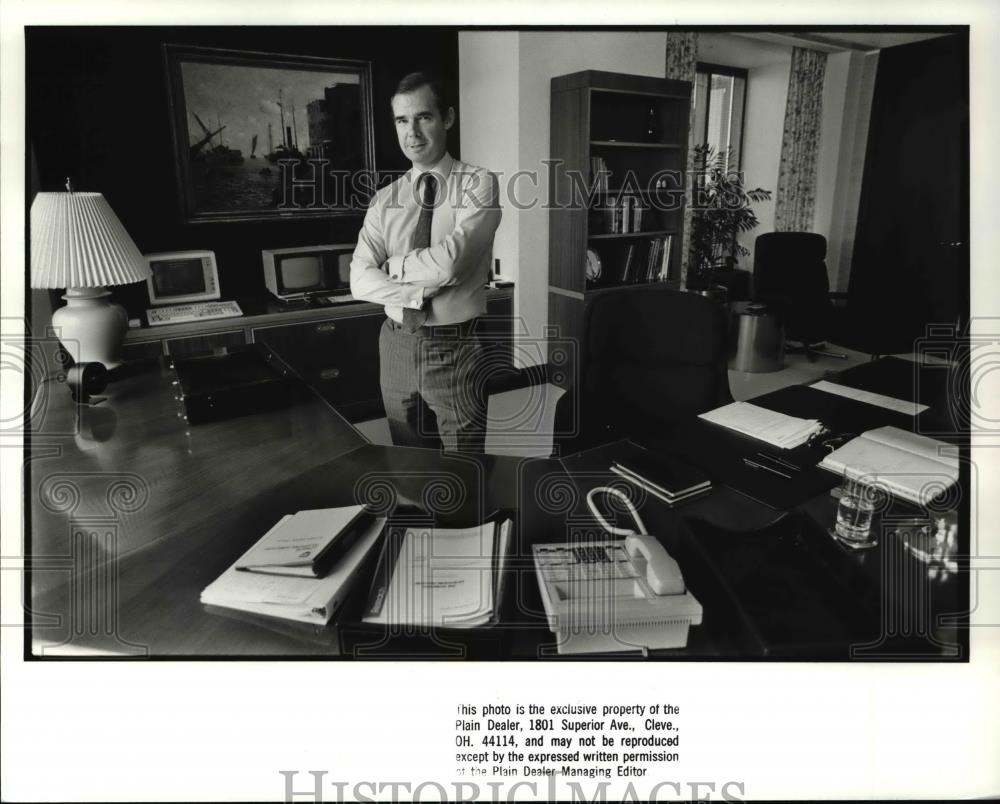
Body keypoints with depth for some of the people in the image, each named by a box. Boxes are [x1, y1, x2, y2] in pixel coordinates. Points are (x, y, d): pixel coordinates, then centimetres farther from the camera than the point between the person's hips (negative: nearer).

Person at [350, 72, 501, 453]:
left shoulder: (478, 183, -5)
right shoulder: (385, 199, 7)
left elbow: (450, 261, -19)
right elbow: (360, 279, -4)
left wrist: (395, 265, -4)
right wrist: (420, 293, -16)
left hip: (456, 348, -4)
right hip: (397, 346, 4)